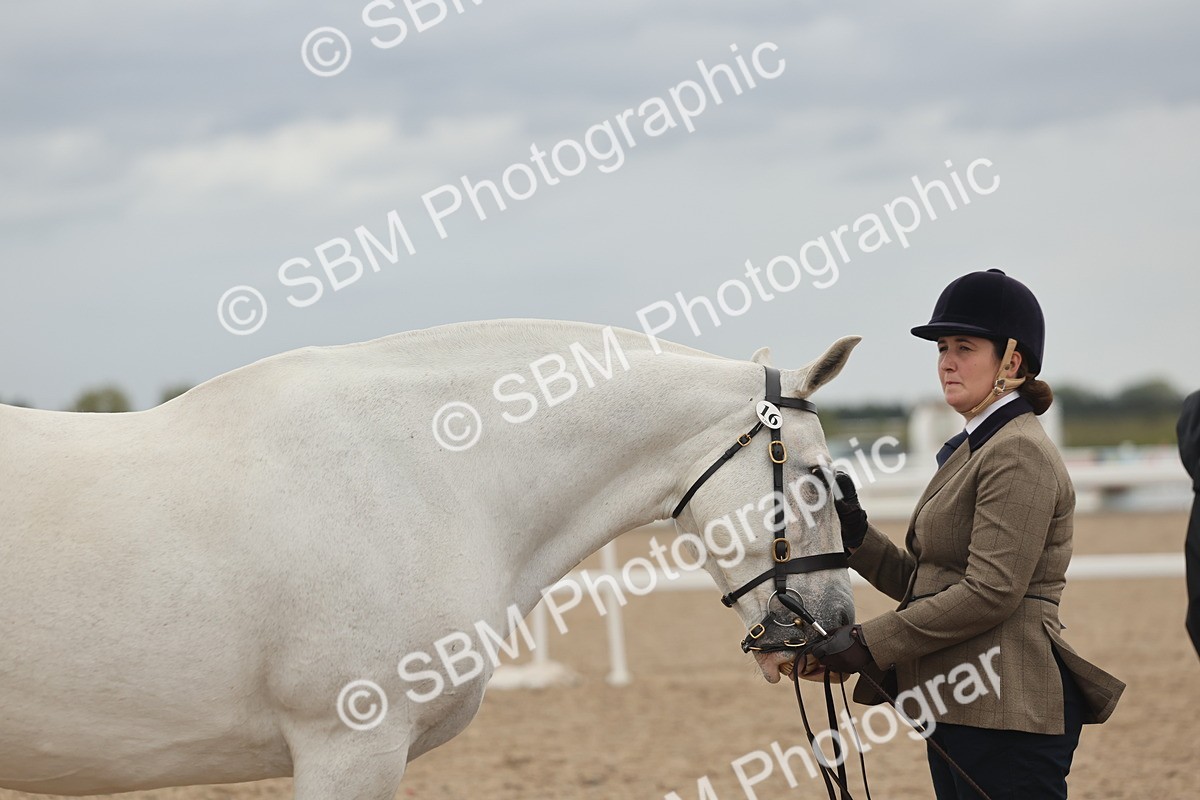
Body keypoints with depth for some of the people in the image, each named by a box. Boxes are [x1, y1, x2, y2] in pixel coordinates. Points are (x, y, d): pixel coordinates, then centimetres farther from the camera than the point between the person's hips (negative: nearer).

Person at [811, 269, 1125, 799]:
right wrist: (854, 532, 3)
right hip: (958, 704, 10)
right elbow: (923, 583, 18)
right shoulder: (971, 449, 18)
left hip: (1006, 710, -10)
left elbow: (990, 593, -21)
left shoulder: (1019, 455, -13)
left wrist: (870, 643, -18)